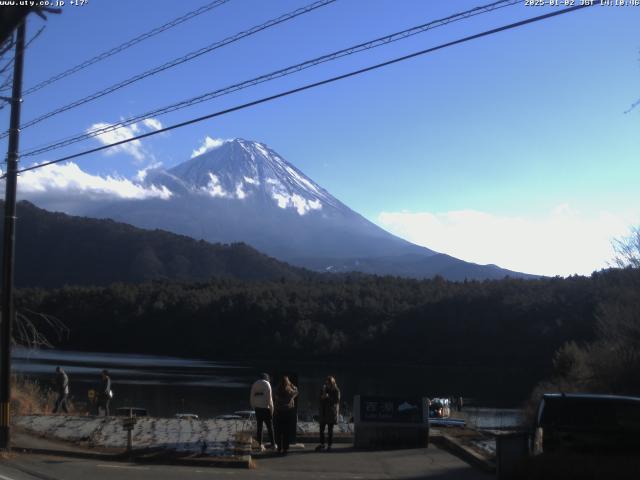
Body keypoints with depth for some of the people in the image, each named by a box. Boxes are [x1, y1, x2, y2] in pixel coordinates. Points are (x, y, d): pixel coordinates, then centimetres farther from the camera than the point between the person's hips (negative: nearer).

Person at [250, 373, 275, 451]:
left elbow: (251, 398, 8)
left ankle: (260, 445, 9)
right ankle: (273, 445, 6)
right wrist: (271, 409, -5)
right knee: (270, 427, 3)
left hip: (257, 408, 5)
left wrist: (254, 407, 13)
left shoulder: (254, 384, 11)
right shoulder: (267, 384, -5)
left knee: (259, 426, 9)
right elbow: (269, 398, -11)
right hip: (265, 408, -5)